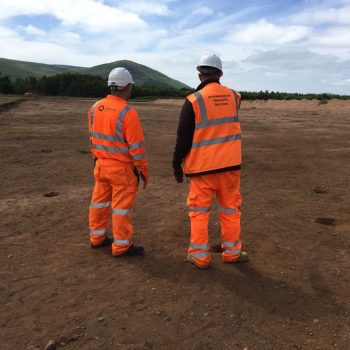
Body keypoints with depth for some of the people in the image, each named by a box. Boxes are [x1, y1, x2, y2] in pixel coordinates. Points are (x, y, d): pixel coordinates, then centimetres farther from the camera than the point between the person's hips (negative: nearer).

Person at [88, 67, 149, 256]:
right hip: (122, 168, -7)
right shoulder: (128, 112, -20)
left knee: (100, 201, 18)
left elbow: (93, 137, 10)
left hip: (101, 165, 7)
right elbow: (136, 145, -18)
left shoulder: (95, 108, 1)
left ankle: (97, 237, 32)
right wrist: (144, 170, -8)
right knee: (122, 206, 3)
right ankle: (121, 246, 14)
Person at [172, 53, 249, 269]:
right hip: (230, 164, 3)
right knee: (230, 210, 14)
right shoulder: (234, 96, 2)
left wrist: (177, 164, 3)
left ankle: (200, 256, 17)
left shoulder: (194, 100, -10)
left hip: (202, 166, -3)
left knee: (199, 212, 8)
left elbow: (183, 137, -8)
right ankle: (232, 252, 25)